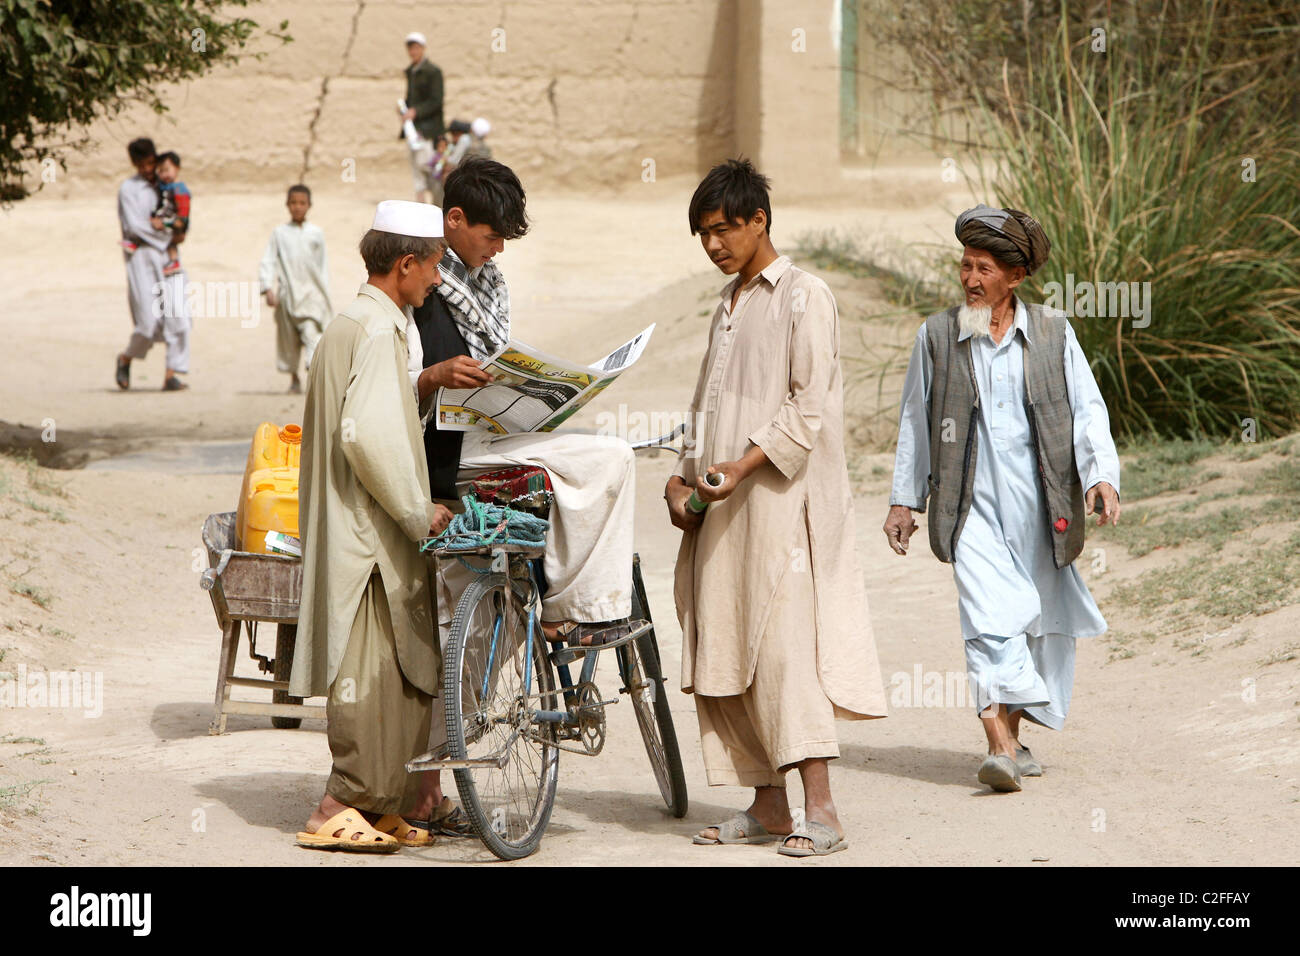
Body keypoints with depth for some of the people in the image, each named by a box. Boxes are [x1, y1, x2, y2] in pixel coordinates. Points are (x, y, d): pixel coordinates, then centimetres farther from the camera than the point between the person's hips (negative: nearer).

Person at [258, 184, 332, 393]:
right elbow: (268, 262, 2)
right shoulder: (280, 233, 5)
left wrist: (325, 294, 13)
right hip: (288, 293, 1)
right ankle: (294, 378, 25)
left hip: (312, 291, -1)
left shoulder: (316, 233, 7)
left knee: (311, 331, -18)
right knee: (289, 338, 9)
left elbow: (323, 265, 13)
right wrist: (268, 289, -9)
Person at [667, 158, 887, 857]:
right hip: (721, 511, 8)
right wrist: (683, 476, 10)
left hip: (780, 501, -8)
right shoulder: (727, 307, 22)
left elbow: (809, 406, -12)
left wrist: (745, 465, -21)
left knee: (784, 645, -16)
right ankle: (767, 807, 10)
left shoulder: (804, 297, -4)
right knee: (723, 653, 4)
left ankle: (820, 811, -19)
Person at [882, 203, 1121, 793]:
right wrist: (904, 499, 14)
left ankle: (1013, 734, 22)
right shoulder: (937, 336, 5)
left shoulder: (1053, 334, 5)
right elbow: (914, 420, 13)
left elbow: (1087, 410, 4)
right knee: (990, 618, -16)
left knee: (1037, 620, 7)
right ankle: (1001, 747, -22)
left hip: (1038, 504, 2)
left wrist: (1100, 476, -11)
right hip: (972, 505, -1)